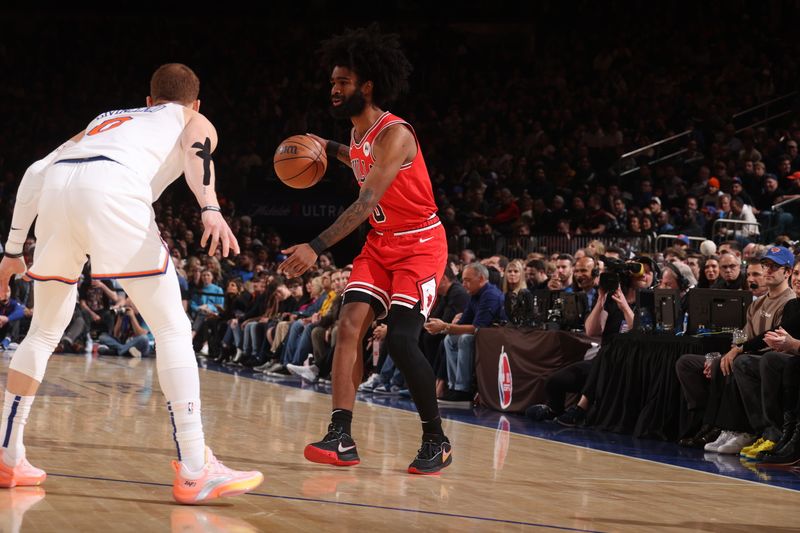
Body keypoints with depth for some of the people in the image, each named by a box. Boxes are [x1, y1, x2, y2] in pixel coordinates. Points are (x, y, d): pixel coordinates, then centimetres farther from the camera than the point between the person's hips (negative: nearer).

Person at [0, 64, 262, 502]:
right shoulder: (194, 120, 29)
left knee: (45, 330, 22)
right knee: (173, 329, 1)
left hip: (57, 187, 5)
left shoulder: (108, 119, 41)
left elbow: (36, 172, 32)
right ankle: (195, 472, -6)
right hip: (110, 187, -5)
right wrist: (211, 209, -15)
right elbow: (196, 150, 2)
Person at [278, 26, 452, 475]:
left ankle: (437, 441, 0)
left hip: (421, 243, -8)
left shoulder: (395, 134, -24)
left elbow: (367, 201, -34)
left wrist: (318, 247, -43)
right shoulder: (359, 134, 4)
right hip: (381, 243, 8)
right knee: (350, 322, -9)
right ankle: (341, 438, -13)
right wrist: (331, 150, 16)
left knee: (401, 339, -17)